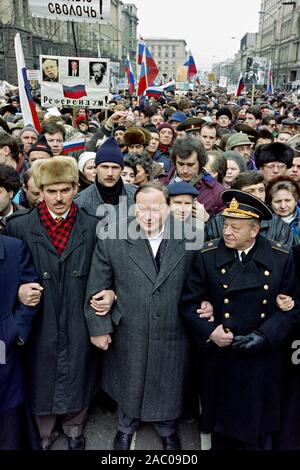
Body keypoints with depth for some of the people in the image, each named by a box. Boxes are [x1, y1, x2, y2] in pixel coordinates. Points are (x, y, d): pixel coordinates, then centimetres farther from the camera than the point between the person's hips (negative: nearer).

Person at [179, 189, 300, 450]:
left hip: (262, 362, 0)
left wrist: (265, 335, -14)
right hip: (220, 360, 0)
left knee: (258, 436, 15)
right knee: (221, 431, 18)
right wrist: (209, 331, -17)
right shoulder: (208, 255, -8)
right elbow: (189, 302, -3)